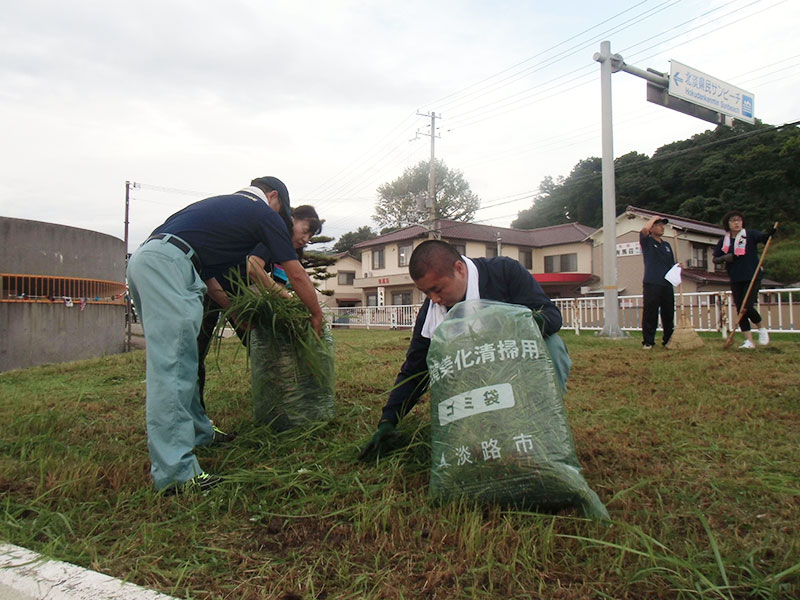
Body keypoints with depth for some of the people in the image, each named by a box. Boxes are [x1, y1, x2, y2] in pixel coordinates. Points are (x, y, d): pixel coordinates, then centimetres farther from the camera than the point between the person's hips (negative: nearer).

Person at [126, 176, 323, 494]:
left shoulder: (224, 204, 31)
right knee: (171, 365, -14)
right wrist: (317, 317, 25)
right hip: (167, 262, -9)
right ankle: (175, 472, -14)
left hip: (142, 260, 10)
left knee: (182, 361, 17)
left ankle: (198, 434, 29)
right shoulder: (265, 213, 9)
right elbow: (297, 276, 11)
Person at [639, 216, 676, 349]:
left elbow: (672, 264, 27)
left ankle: (668, 339, 18)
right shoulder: (647, 242, 5)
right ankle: (648, 341, -1)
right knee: (650, 314, -6)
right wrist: (654, 218, 0)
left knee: (669, 314, 7)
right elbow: (644, 229, -17)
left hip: (667, 284, 6)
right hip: (651, 284, -6)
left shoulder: (666, 245, 23)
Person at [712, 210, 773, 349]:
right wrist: (725, 257, -10)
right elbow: (715, 259, 10)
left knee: (747, 307, -13)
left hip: (752, 277, -4)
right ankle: (749, 341, 10)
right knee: (740, 310, 2)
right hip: (735, 280, 4)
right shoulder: (724, 240, 7)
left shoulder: (750, 234, -2)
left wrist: (770, 234, -42)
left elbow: (763, 238, -20)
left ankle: (762, 328, 18)